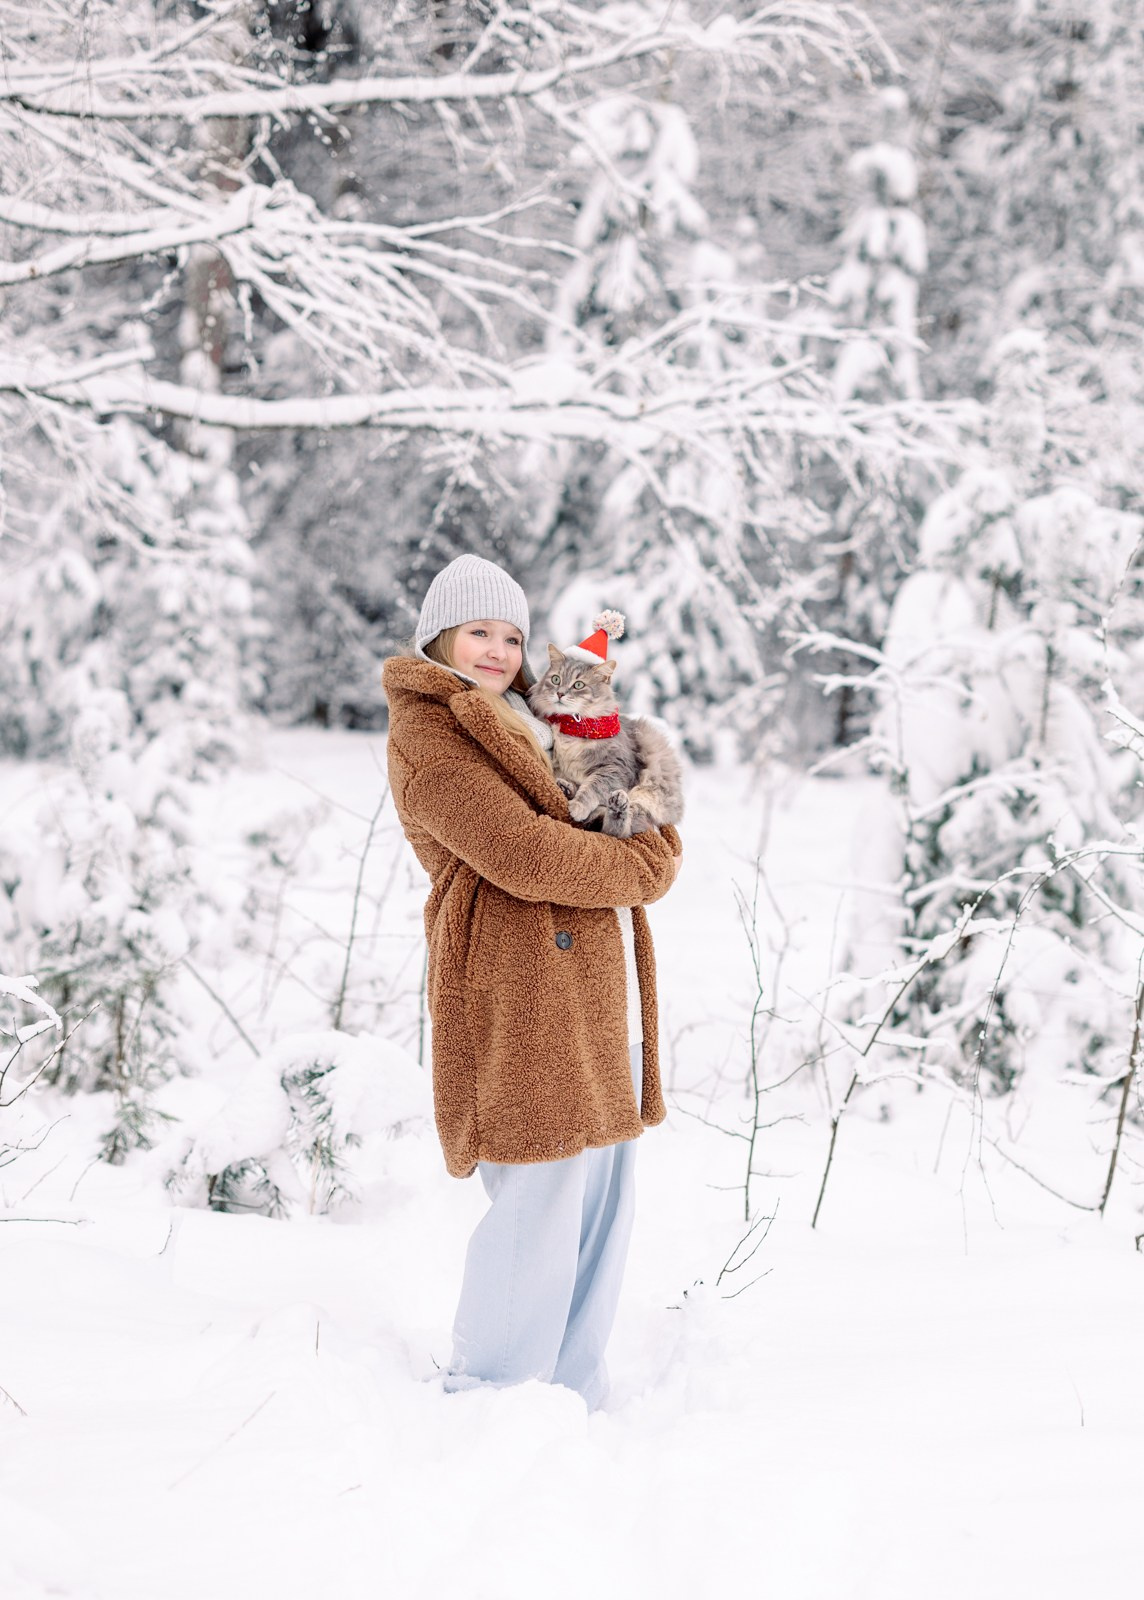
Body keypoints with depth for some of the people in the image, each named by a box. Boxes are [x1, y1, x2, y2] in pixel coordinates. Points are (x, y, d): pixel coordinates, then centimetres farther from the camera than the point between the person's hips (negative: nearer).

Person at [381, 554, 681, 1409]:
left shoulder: (529, 724, 23)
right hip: (521, 996, -9)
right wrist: (646, 863, -5)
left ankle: (575, 1400, 22)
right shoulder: (426, 736, -6)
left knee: (602, 1207, 12)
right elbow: (524, 856, -16)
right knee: (539, 1211, -8)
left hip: (598, 995, 9)